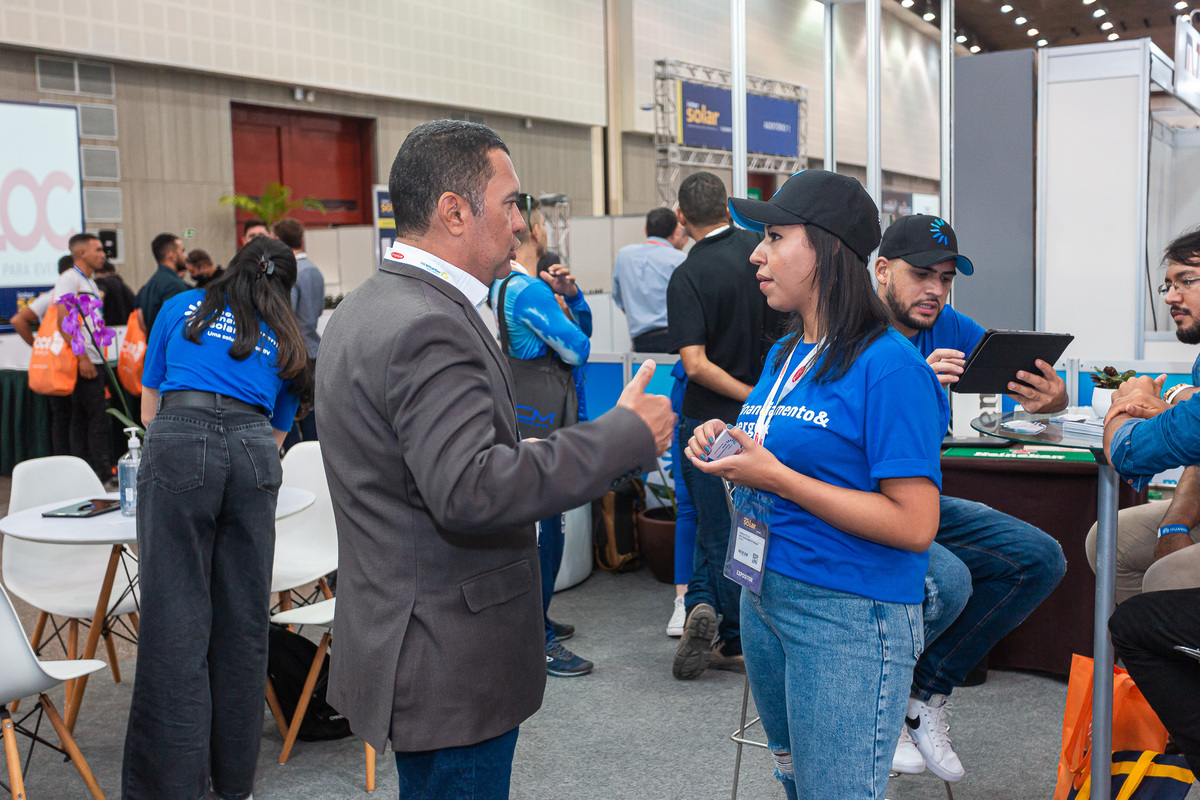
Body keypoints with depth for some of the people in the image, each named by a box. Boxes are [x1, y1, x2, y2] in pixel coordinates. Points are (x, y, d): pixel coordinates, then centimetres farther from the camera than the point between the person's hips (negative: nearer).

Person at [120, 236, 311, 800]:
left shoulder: (181, 309, 23)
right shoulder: (285, 341, 26)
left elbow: (149, 410, 26)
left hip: (178, 445, -2)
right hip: (254, 451, 2)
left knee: (177, 621, -2)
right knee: (244, 618, 8)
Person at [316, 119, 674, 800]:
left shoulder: (365, 308, 12)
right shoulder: (427, 327, -23)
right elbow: (469, 491, -32)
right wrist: (625, 433, -25)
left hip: (401, 637, 10)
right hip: (450, 667, -10)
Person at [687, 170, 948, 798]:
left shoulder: (889, 366, -17)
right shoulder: (782, 356, 10)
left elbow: (914, 525, -22)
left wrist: (775, 476, -22)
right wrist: (725, 446, -1)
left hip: (847, 618, -8)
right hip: (763, 598, 9)